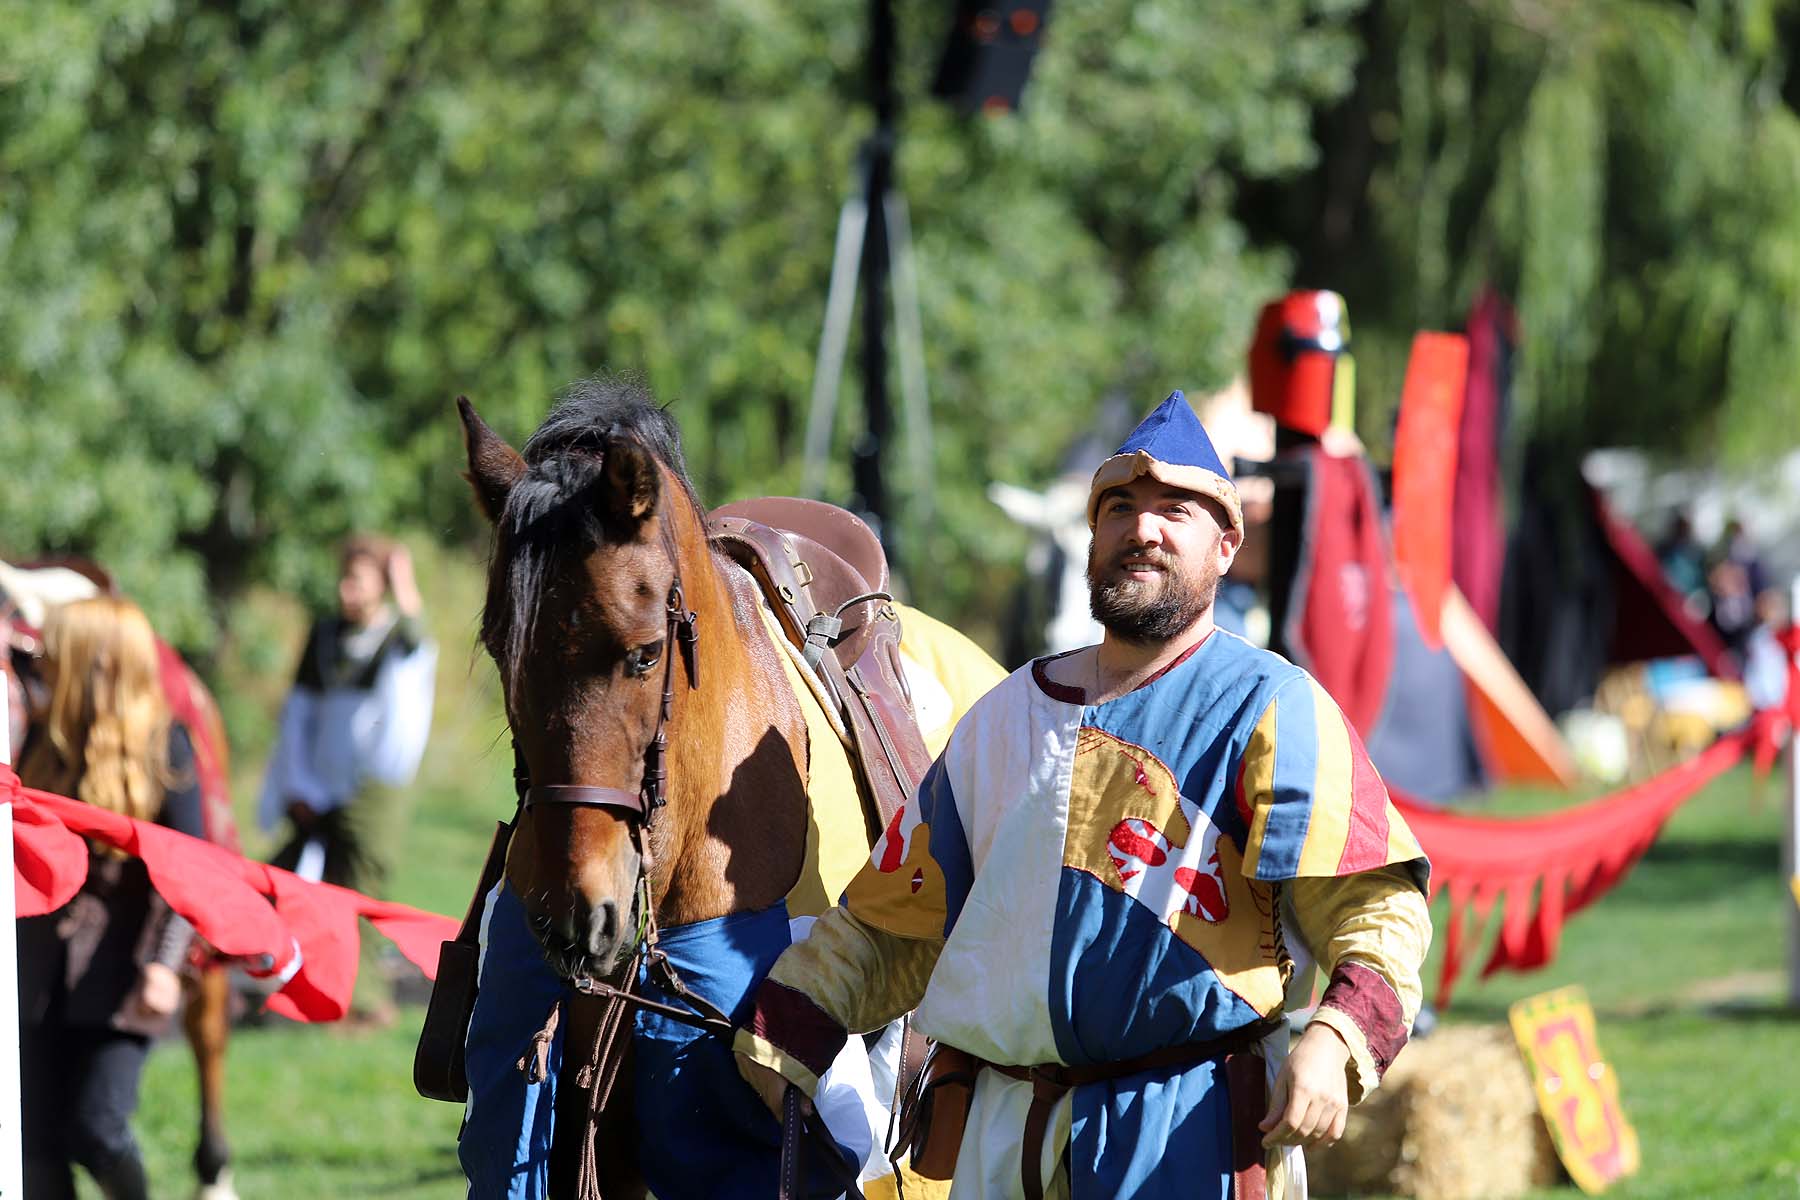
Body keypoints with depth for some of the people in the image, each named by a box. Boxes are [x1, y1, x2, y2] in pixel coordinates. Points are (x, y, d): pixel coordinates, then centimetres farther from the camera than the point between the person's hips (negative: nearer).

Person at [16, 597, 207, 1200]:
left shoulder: (162, 745, -6)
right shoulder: (46, 739, 7)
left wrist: (166, 963, -16)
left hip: (118, 968, -5)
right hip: (44, 968, 5)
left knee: (97, 1126, -10)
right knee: (40, 1136, 3)